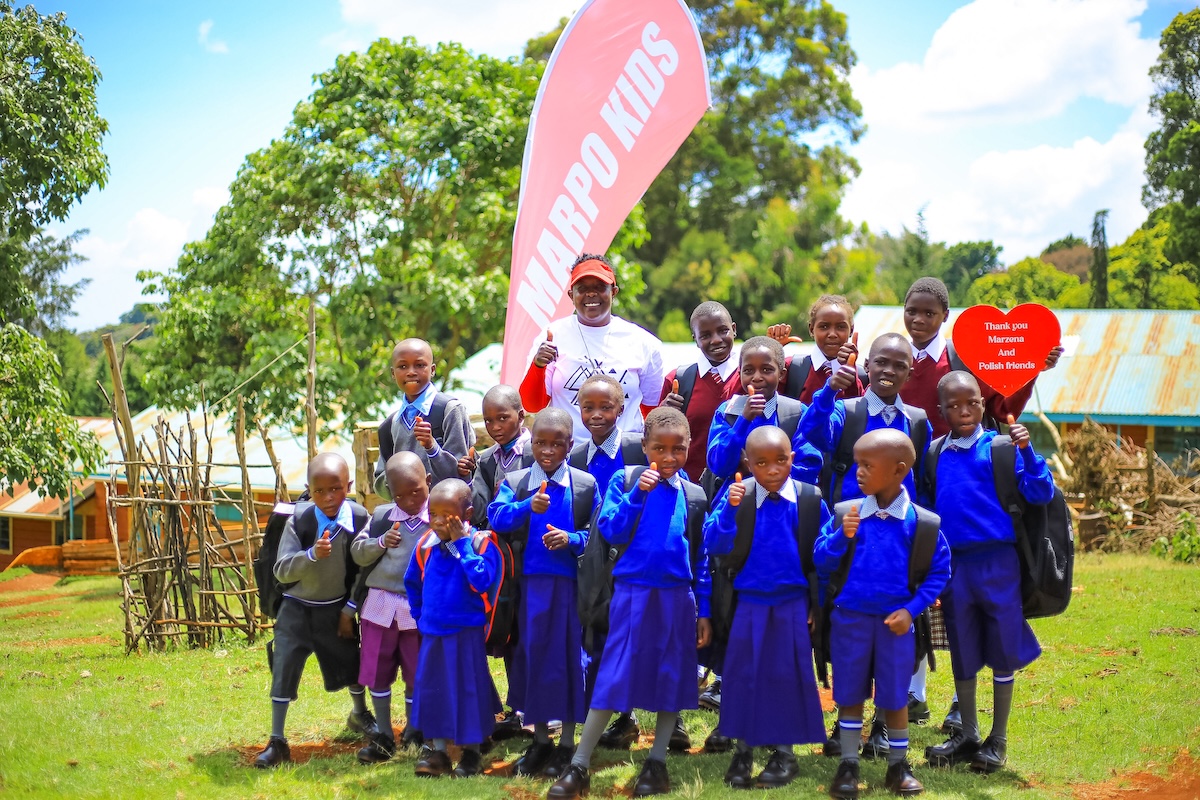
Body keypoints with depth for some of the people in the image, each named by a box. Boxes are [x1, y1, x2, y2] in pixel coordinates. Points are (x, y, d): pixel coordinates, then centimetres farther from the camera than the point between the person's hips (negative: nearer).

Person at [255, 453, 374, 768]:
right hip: (298, 608, -2)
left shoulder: (360, 518, -16)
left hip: (337, 608, 2)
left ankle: (360, 715, 44)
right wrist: (312, 555, -39)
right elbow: (281, 571, -22)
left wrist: (351, 608, -6)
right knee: (284, 669, -7)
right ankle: (277, 742, 4)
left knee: (351, 664, 14)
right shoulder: (299, 522, -20)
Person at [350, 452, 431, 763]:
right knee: (378, 673, 8)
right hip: (380, 605, 2)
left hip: (420, 608, -2)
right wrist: (381, 542, -12)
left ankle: (413, 734, 26)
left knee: (416, 676, 9)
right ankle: (383, 737, 20)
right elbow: (357, 552, 4)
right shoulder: (381, 516, 2)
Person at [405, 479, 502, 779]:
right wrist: (420, 616, 14)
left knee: (468, 689, 4)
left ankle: (471, 751, 18)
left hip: (467, 633, -4)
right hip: (433, 633, 5)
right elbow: (412, 583, 16)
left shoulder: (480, 542, -12)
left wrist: (461, 544, -23)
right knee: (432, 689, 9)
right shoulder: (426, 544, 0)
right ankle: (436, 749, 20)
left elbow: (482, 580, -26)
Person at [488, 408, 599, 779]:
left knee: (568, 655, 3)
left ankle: (566, 742, 15)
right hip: (530, 584, 2)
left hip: (570, 585, -2)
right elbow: (496, 517, -15)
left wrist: (573, 539, -19)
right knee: (533, 654, 9)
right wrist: (528, 506, -32)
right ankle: (540, 740, 23)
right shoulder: (515, 482, 3)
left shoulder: (586, 484, 1)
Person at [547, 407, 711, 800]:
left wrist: (703, 610, 7)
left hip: (678, 598, 3)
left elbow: (701, 558, 9)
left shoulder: (694, 496, 7)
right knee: (612, 678, -3)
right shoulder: (626, 480, 0)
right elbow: (610, 531, -9)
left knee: (671, 679, 7)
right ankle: (578, 767, 4)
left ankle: (657, 763, 21)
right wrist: (637, 494, -19)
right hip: (633, 594, -2)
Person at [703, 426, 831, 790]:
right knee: (743, 674, 6)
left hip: (792, 605, 0)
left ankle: (784, 752, 21)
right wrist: (729, 509, -30)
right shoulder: (737, 497, -8)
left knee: (786, 675, 6)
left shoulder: (810, 500, -7)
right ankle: (743, 749, 21)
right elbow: (714, 545, -15)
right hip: (748, 604, 0)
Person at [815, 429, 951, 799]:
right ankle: (848, 766, 19)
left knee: (895, 697, 9)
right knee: (850, 695, 9)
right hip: (850, 619, 1)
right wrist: (842, 536, -23)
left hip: (895, 621, -1)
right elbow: (822, 562, -6)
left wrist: (911, 609, -8)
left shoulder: (920, 521, -9)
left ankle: (898, 766, 24)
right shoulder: (849, 514, -5)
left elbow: (939, 570, -1)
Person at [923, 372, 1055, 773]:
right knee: (962, 651, 12)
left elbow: (1040, 494, -10)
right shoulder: (935, 453, 6)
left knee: (1002, 649, 5)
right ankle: (967, 736, 26)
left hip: (997, 562, -3)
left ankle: (998, 740, 19)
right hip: (953, 563, 3)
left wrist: (1026, 451, -23)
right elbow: (926, 504, 13)